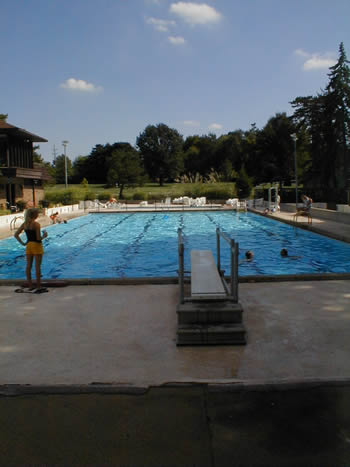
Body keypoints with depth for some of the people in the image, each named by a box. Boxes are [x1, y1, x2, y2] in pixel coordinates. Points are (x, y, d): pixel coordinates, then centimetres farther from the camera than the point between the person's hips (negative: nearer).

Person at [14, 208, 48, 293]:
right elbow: (38, 238, -18)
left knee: (28, 266, 9)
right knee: (37, 266, -1)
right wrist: (44, 235, 1)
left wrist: (22, 243, 8)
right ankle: (38, 287, 3)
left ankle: (30, 286, 16)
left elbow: (16, 235, 6)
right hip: (36, 245, -6)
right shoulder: (36, 224, -15)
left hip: (28, 246, 6)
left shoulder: (24, 224, 5)